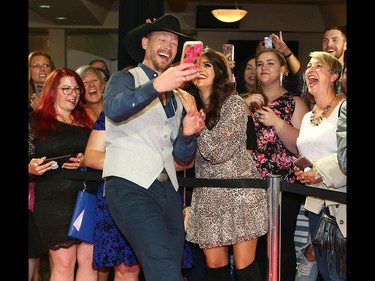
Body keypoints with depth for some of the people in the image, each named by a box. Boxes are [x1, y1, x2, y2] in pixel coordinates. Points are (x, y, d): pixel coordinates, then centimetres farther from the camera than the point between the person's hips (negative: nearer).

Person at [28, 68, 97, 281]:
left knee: (90, 262, -1)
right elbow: (30, 161, 4)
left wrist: (84, 161, -4)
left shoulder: (86, 123, 17)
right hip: (55, 201, -3)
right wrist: (31, 168, -18)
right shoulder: (36, 121, 6)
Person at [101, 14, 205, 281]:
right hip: (131, 186, -6)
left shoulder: (176, 98, 23)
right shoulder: (126, 78, 5)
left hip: (167, 189, 7)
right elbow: (114, 108, -19)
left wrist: (188, 133, -3)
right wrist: (157, 85, -34)